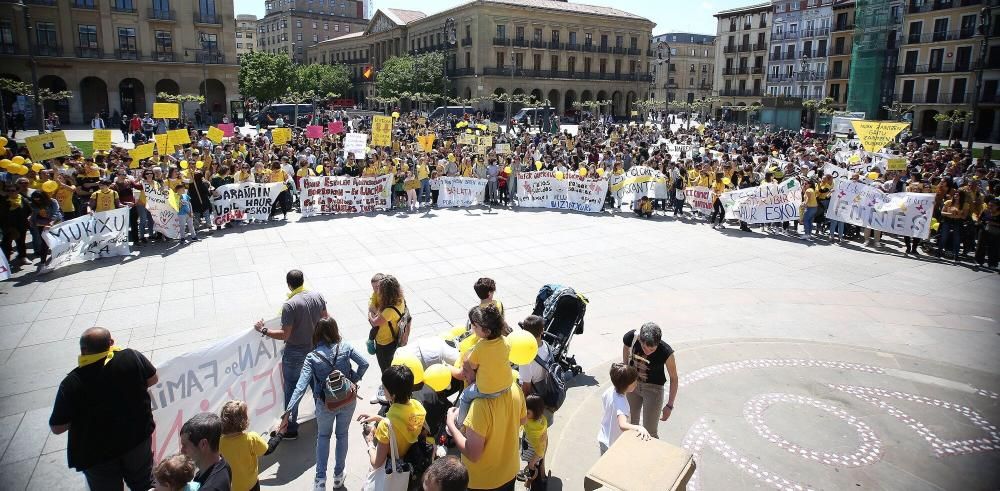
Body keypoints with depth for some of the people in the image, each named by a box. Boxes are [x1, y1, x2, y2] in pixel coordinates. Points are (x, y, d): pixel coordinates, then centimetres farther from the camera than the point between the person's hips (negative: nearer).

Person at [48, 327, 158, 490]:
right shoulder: (132, 357, -18)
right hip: (137, 437, 1)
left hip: (96, 453, -1)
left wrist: (81, 415, 5)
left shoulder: (71, 383, -21)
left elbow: (57, 428, -12)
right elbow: (153, 379, 0)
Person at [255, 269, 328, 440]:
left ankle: (291, 429, 18)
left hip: (295, 354, -6)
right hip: (315, 348, 6)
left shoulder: (289, 305, -25)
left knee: (292, 389, 8)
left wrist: (263, 330, -11)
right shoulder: (318, 296, -8)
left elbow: (285, 335, -23)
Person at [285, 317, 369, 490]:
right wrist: (354, 380, 0)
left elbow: (301, 385, -25)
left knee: (323, 436, 23)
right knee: (342, 435, 22)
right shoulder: (345, 347, -13)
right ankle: (338, 476, 34)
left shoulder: (312, 357, -17)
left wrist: (289, 409, -28)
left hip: (325, 404, -1)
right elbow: (364, 364, -15)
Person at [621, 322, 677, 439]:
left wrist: (669, 405, -9)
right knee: (631, 424, 21)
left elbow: (673, 378, -15)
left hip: (653, 388, -3)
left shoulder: (666, 352, -31)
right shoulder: (632, 337, -25)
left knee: (649, 432, 2)